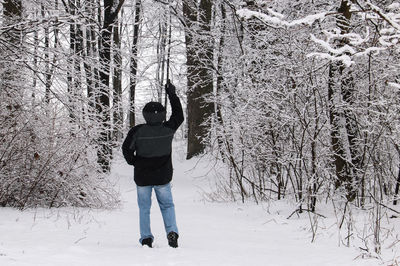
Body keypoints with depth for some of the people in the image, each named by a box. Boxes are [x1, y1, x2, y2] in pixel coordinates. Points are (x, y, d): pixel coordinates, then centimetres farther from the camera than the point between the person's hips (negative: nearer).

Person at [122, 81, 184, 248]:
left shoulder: (138, 131, -17)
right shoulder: (168, 129, -12)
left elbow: (126, 148, -11)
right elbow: (179, 116, 5)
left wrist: (134, 162, 7)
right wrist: (172, 95, 12)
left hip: (142, 177, -1)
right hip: (163, 177, 1)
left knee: (144, 208, 13)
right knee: (167, 205, 15)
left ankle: (146, 238, 8)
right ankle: (172, 232, -5)